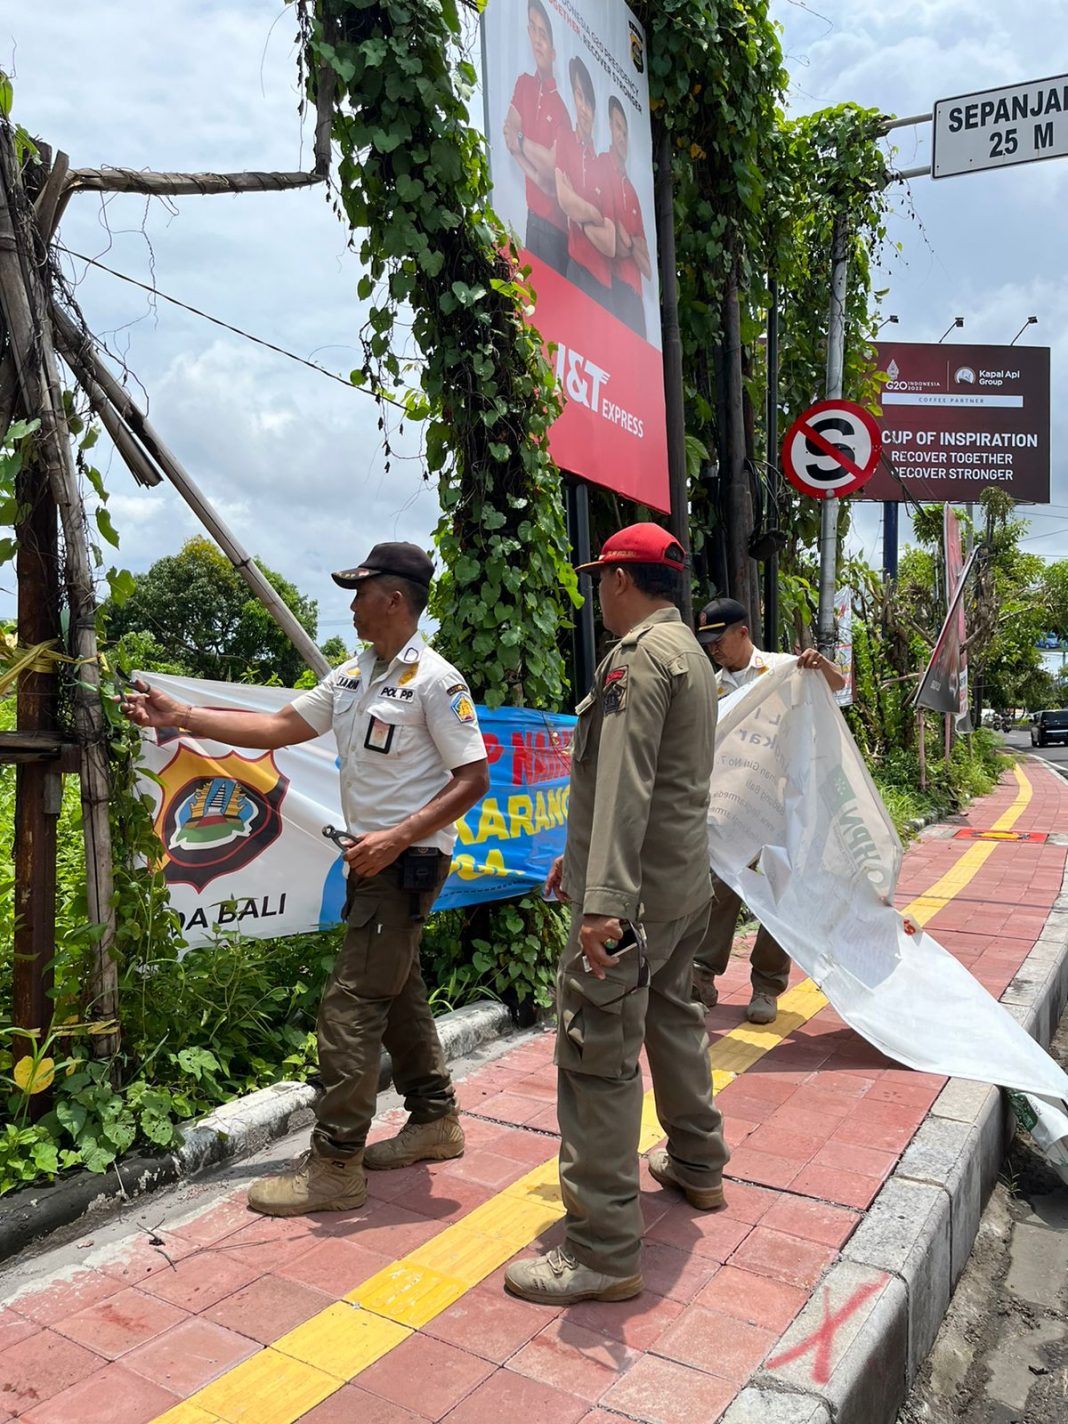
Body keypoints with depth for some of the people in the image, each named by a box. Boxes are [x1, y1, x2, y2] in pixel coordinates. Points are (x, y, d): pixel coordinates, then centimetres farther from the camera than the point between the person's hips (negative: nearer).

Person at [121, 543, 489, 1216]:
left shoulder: (435, 680, -15)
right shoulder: (352, 674, 11)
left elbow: (474, 778, -16)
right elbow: (279, 727, 11)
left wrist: (397, 836, -23)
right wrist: (182, 717, 5)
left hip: (409, 860, -9)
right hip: (375, 859, 9)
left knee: (352, 1003, -6)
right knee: (398, 994, 17)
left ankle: (335, 1165, 5)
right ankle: (435, 1122, 34)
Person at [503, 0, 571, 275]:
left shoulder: (561, 107, -12)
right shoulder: (524, 84, 7)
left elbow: (553, 168, -18)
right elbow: (509, 135, 1)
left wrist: (522, 143, -6)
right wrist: (539, 178, -14)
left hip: (555, 222, -6)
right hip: (532, 213, 6)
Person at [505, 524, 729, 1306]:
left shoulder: (640, 656, -16)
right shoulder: (691, 652, 16)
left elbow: (626, 784, -28)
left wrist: (605, 901, -33)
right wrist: (581, 856, 25)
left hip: (639, 888, -11)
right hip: (687, 875, 11)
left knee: (598, 1052, -5)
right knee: (672, 1015, 25)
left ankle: (605, 1250, 3)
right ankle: (697, 1165, 43)